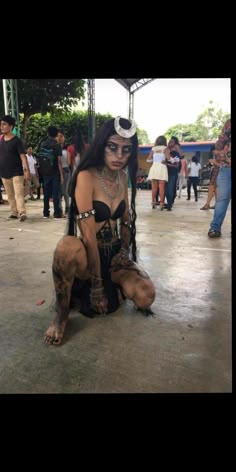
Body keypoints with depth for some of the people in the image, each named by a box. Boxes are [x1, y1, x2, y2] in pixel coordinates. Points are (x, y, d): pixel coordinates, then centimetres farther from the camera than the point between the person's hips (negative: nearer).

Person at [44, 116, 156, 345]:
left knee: (145, 296, -20)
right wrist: (96, 284, -21)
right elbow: (88, 235, -24)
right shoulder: (86, 177, -20)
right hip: (88, 256, -5)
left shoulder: (122, 176, 2)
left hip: (115, 253, 5)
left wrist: (124, 251, -3)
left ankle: (114, 286, 16)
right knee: (68, 247, -40)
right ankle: (61, 315, -13)